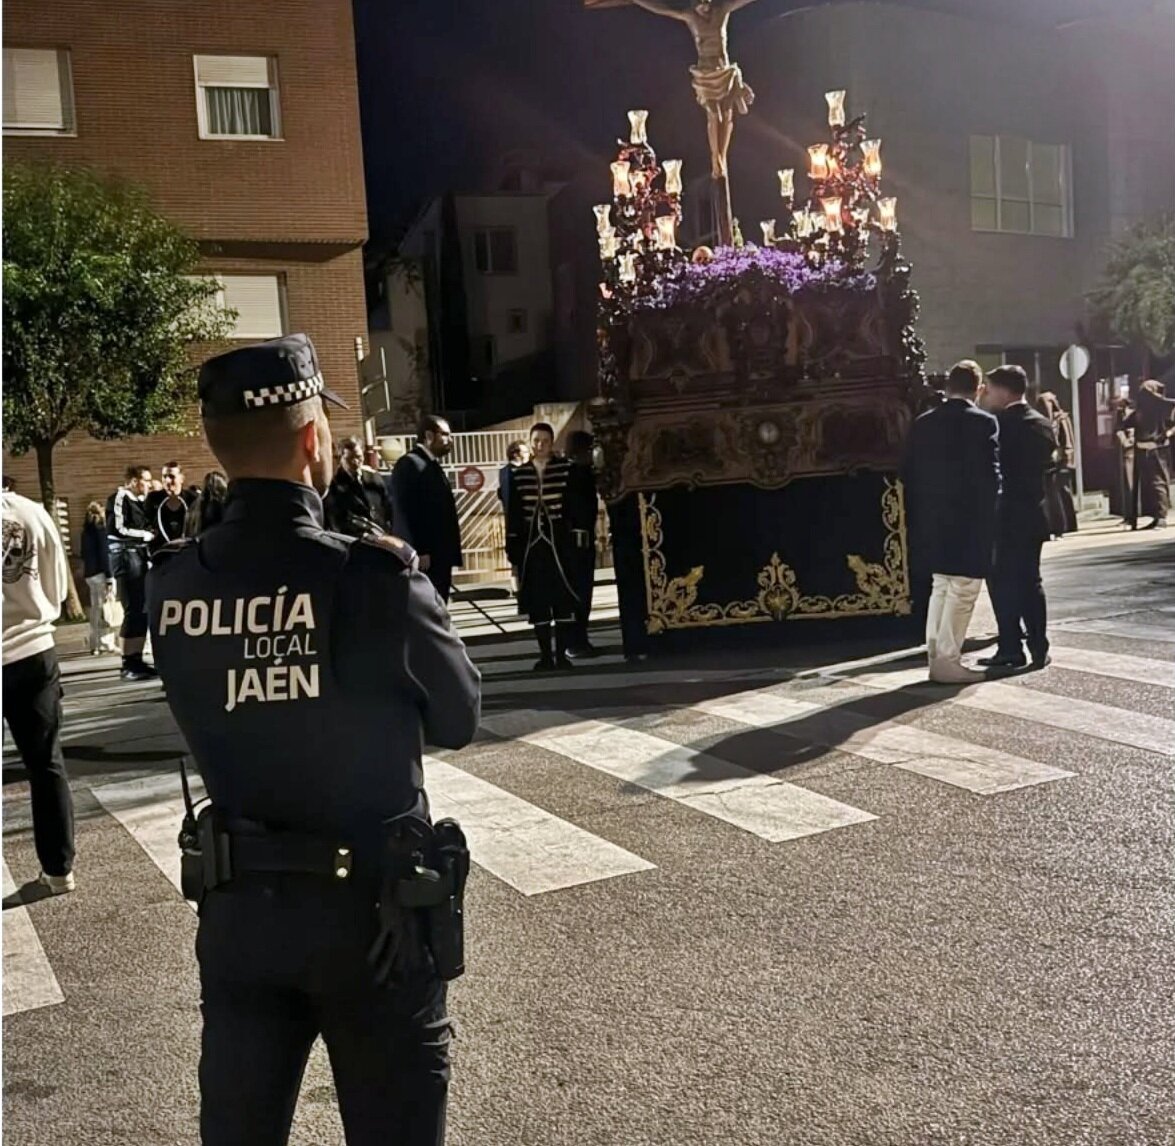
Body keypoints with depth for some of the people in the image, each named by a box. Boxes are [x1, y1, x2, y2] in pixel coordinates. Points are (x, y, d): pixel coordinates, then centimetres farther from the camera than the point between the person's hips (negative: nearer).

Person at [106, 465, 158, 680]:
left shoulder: (140, 501, 18)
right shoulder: (119, 498, -8)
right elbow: (119, 529, -18)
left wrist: (150, 534, 2)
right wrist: (147, 535, -12)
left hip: (139, 555, 9)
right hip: (125, 555, -9)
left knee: (143, 610, 7)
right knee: (133, 610, -10)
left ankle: (137, 660, 13)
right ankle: (128, 665, -5)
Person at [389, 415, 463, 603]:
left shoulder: (433, 465, 19)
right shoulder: (409, 463, -10)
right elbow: (403, 511, -17)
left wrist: (450, 554, 14)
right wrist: (418, 551, -22)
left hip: (440, 556, 10)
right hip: (424, 558, -10)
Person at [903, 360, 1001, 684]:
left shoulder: (923, 424, 6)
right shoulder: (984, 423, -8)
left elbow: (910, 475, 8)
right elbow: (990, 476, -12)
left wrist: (918, 520, 13)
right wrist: (990, 520, -1)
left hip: (932, 522, 6)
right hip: (970, 522, -6)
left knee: (940, 589, 16)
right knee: (963, 593, 0)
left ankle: (936, 656, 18)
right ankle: (948, 662, -1)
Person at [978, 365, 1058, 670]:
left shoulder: (997, 423, -13)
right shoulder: (1043, 424, 7)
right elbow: (1047, 465, 11)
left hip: (1003, 516, -6)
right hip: (1033, 514, 6)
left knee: (1003, 582, 1)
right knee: (1030, 581, 11)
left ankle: (1011, 649, 0)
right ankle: (1039, 648, 10)